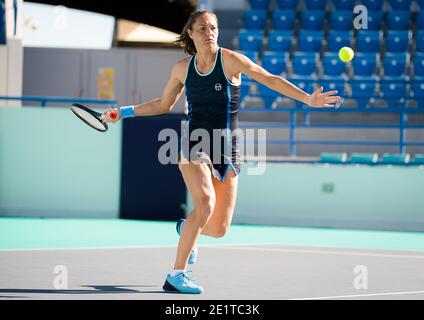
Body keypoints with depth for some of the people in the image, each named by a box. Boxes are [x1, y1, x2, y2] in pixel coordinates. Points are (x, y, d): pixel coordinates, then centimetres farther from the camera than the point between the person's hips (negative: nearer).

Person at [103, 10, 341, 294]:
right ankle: (176, 275, -21)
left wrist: (308, 99, -17)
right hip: (194, 142, -1)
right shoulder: (182, 68, 3)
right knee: (206, 202, -29)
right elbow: (163, 104, 18)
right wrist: (124, 112, 13)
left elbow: (271, 79, -7)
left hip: (226, 150, 1)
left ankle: (187, 228, 39)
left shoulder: (230, 60, -5)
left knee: (219, 230, 0)